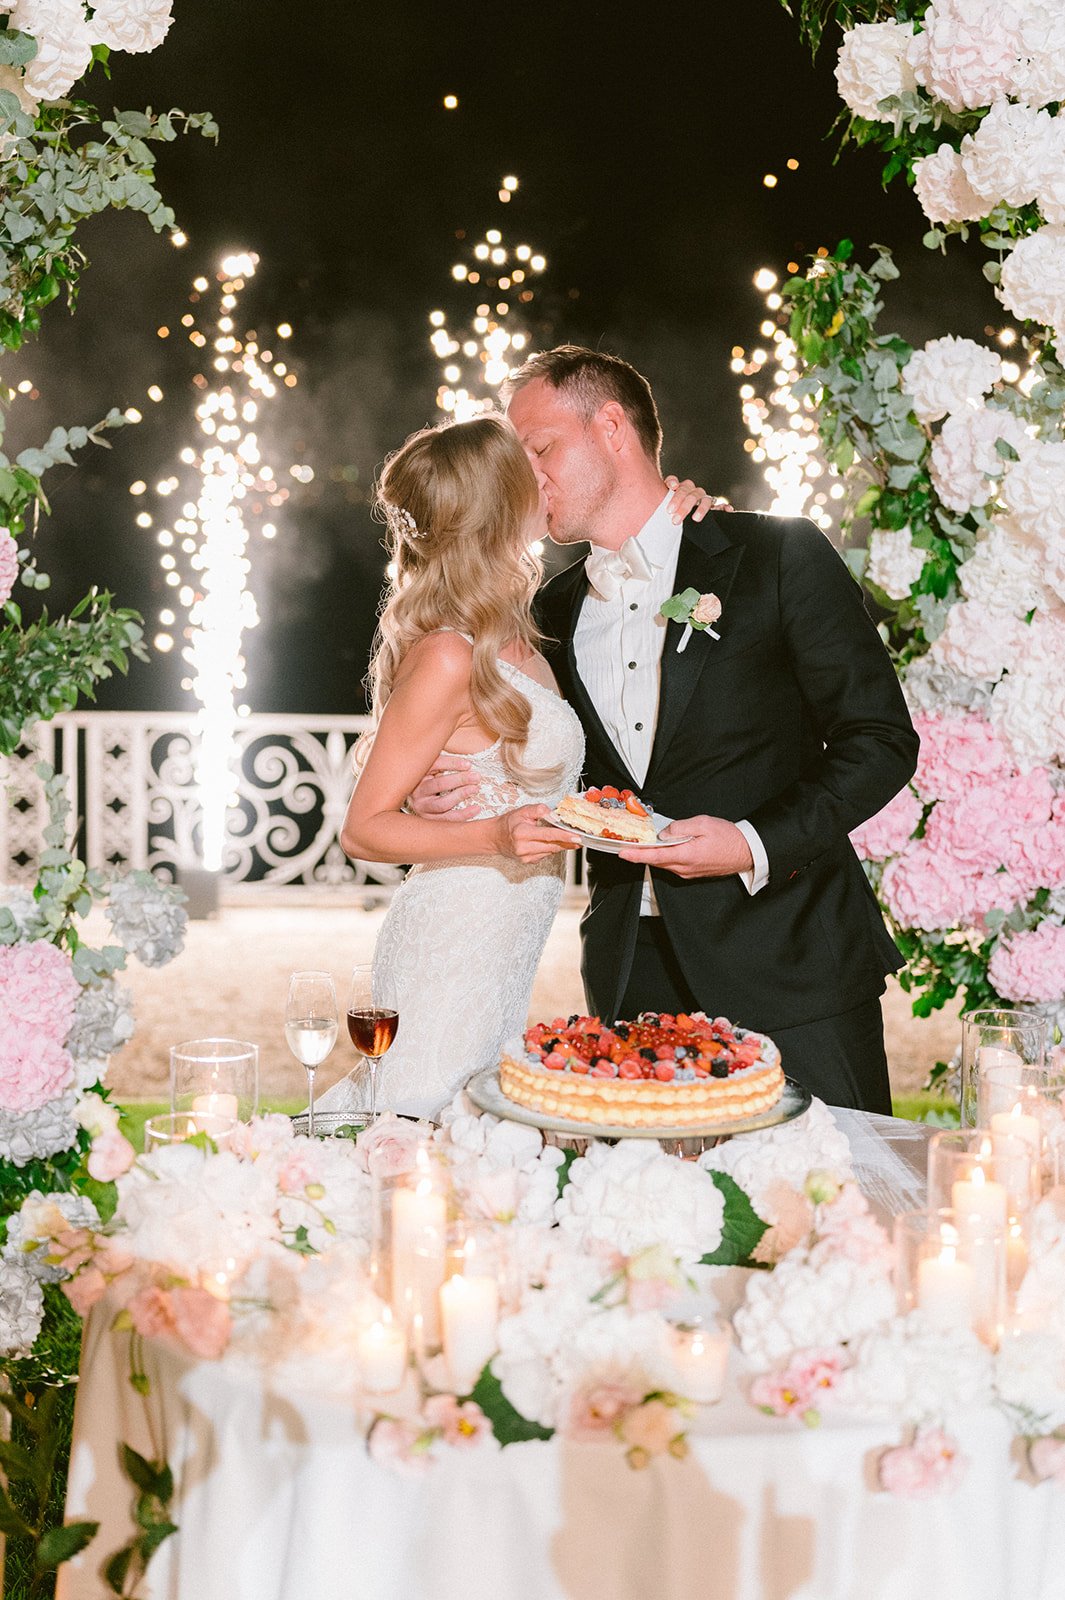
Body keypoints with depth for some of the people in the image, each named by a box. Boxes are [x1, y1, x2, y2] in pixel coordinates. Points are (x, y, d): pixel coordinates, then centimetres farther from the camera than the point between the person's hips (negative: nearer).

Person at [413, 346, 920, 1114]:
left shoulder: (779, 556, -4)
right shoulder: (555, 612, 13)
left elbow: (880, 740, -6)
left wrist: (758, 845, -18)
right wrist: (468, 793, -2)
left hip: (786, 965, -4)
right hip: (633, 977, 4)